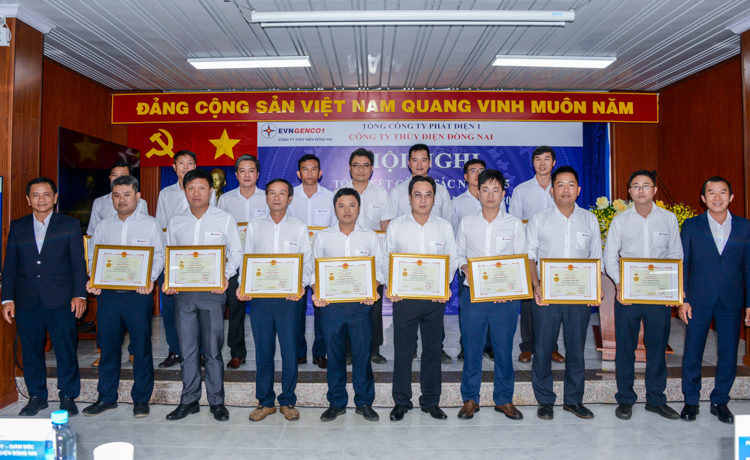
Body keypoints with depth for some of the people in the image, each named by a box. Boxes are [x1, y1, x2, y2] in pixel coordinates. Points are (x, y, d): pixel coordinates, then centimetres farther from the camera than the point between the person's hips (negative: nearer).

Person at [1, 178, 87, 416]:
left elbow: (78, 263, 0)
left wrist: (79, 294, -8)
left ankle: (68, 396, 14)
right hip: (27, 302, 3)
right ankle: (36, 396, 24)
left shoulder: (70, 225, 4)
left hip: (61, 301, -2)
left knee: (66, 350, 1)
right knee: (31, 351, 9)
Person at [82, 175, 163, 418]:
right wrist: (93, 280, -5)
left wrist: (149, 279, -16)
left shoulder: (151, 225, 3)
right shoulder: (103, 226, 13)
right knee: (108, 346, 10)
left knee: (142, 347, 1)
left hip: (138, 294, -3)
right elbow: (93, 258, 14)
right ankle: (107, 397, 24)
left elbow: (159, 256, 1)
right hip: (107, 294, 3)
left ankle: (141, 399, 14)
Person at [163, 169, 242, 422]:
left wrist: (225, 275, -14)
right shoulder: (175, 222, 9)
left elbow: (236, 253, 3)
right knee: (187, 349, 8)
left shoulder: (225, 219, 1)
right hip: (183, 291, 3)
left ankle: (216, 401, 14)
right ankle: (189, 400, 21)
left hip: (212, 291, -3)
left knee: (213, 349, 1)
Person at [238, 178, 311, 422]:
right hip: (259, 295, 1)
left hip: (289, 296, -1)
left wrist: (300, 285, -13)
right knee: (263, 349, 6)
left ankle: (288, 401, 16)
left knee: (290, 350, 1)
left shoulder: (300, 228, 7)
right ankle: (265, 401, 19)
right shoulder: (254, 226, 12)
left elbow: (308, 262, 4)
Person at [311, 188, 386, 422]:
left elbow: (380, 269, 4)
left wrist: (372, 290, -13)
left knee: (363, 352, 3)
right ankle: (337, 402, 21)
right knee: (334, 353, 6)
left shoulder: (370, 237, 8)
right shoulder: (322, 236, 8)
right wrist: (317, 293, -9)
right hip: (331, 303, 1)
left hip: (361, 303, 0)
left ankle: (364, 402, 18)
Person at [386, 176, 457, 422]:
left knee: (433, 349, 9)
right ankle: (401, 401, 19)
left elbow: (453, 259, 10)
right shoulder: (395, 226, 3)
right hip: (404, 297, -1)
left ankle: (431, 401, 23)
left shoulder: (445, 227, 6)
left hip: (435, 298, 1)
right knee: (402, 350, 3)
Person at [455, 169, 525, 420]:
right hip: (473, 294, 1)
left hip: (505, 296, 0)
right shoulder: (466, 223, 7)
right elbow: (459, 254, 12)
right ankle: (470, 398, 21)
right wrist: (467, 270, -9)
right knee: (471, 347, 5)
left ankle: (504, 399, 23)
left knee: (504, 348, 6)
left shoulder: (514, 224, 4)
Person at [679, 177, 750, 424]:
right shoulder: (691, 225, 2)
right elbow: (682, 265, 2)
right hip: (698, 300, -1)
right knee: (692, 353, 4)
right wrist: (682, 299, -4)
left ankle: (720, 401, 24)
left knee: (728, 355, 7)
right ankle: (691, 401, 19)